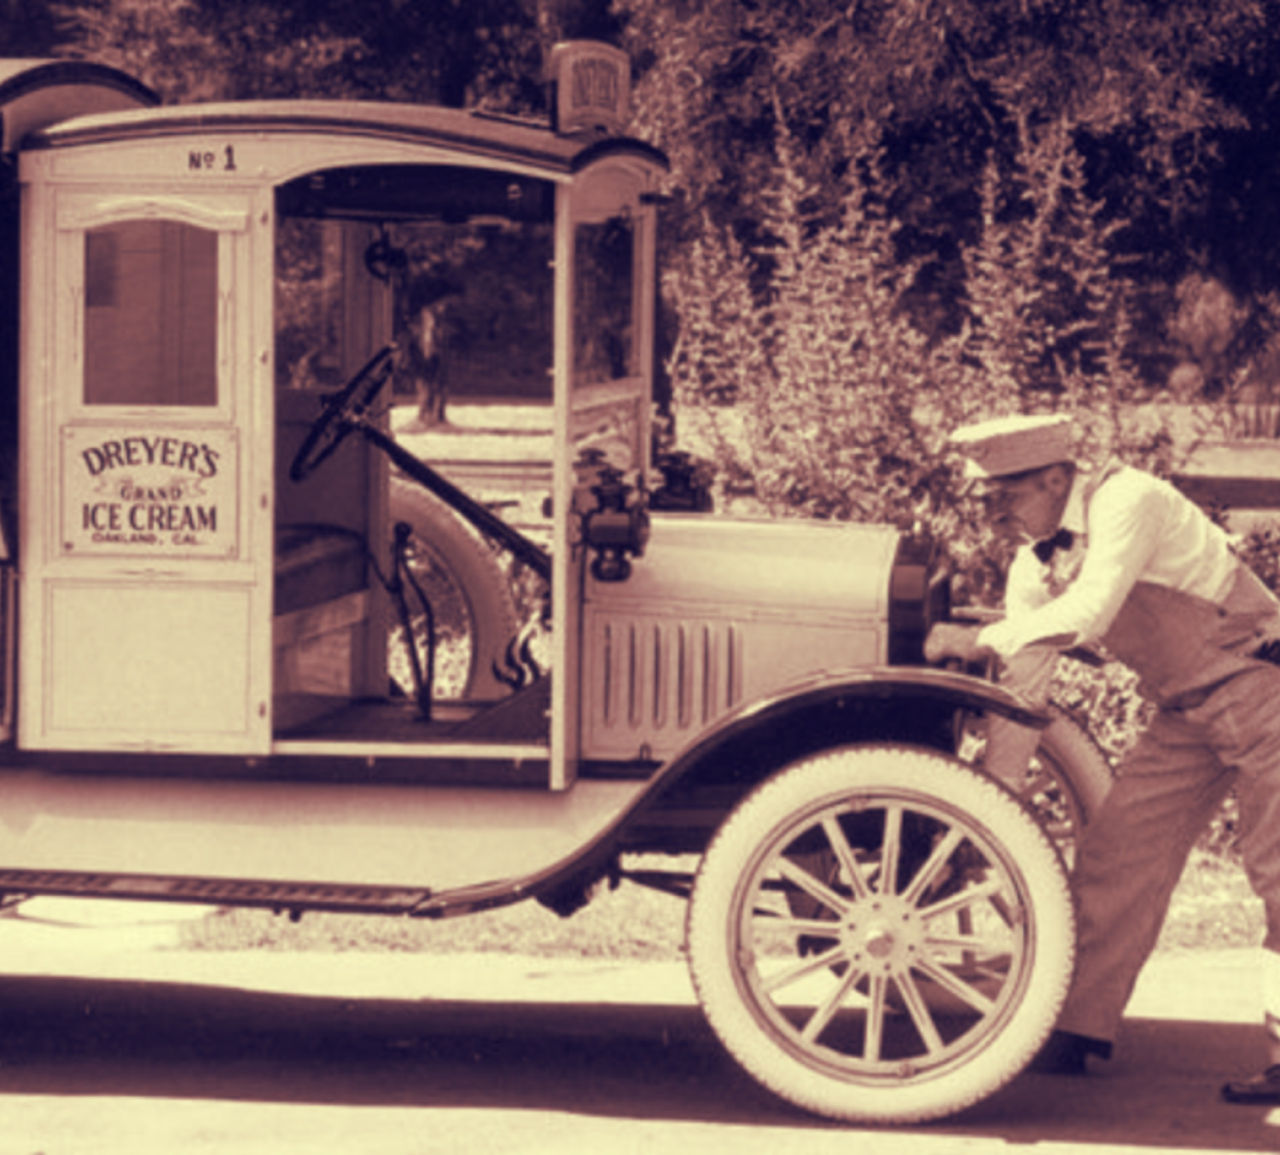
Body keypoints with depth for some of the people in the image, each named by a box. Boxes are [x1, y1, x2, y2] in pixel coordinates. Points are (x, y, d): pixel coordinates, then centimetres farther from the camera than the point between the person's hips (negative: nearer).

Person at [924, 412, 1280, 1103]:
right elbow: (1022, 691, 7)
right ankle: (1076, 1032, 10)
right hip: (1183, 711, 8)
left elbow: (1089, 612, -34)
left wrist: (980, 638, -28)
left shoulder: (1125, 500, -21)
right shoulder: (1034, 566, 3)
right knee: (1113, 854, 2)